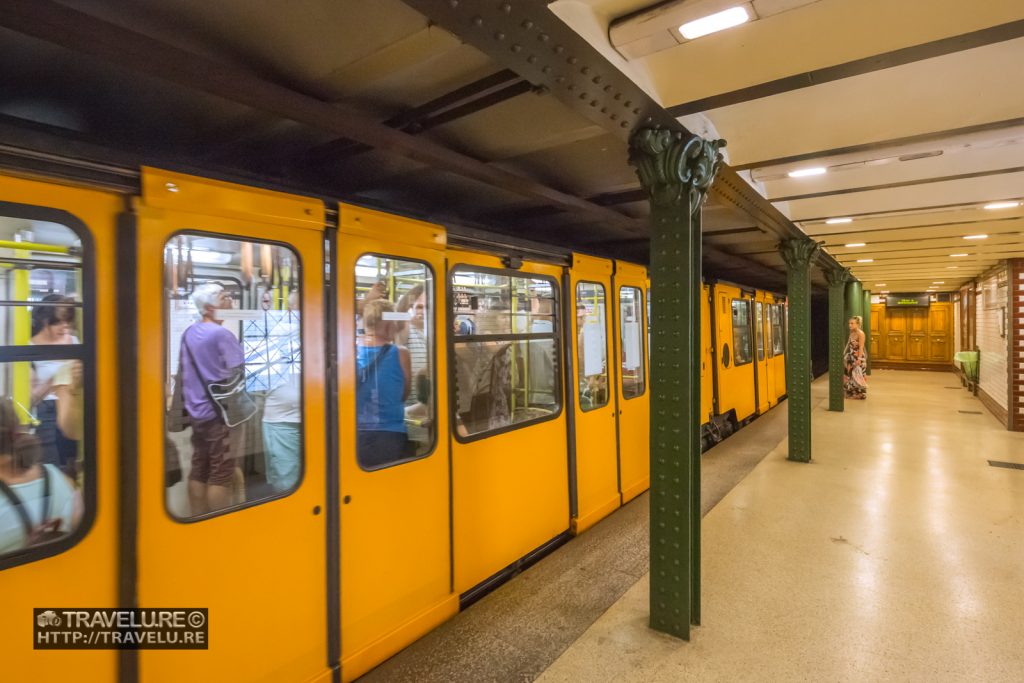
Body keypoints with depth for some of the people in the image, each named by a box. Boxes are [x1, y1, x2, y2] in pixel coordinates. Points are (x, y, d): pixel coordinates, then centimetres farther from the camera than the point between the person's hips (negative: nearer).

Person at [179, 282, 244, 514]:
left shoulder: (188, 333, 9)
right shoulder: (222, 335, -15)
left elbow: (186, 372, 18)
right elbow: (240, 374, -18)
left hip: (196, 411, 8)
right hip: (219, 413, -8)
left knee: (199, 470, 14)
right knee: (222, 474, 0)